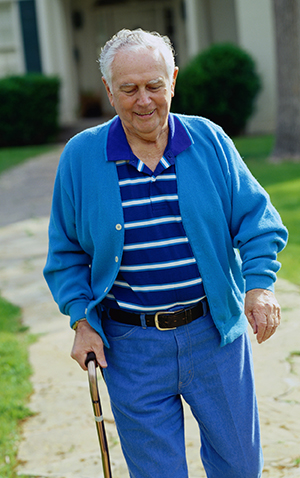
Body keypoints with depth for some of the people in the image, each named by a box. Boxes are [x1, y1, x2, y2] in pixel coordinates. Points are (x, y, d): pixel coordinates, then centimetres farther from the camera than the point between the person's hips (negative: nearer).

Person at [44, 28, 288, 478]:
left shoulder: (209, 141, -1)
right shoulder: (80, 156, -2)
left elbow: (256, 218, 2)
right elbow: (66, 250, 5)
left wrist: (260, 284, -13)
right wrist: (82, 322, -4)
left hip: (215, 331, 1)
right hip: (132, 346, -1)